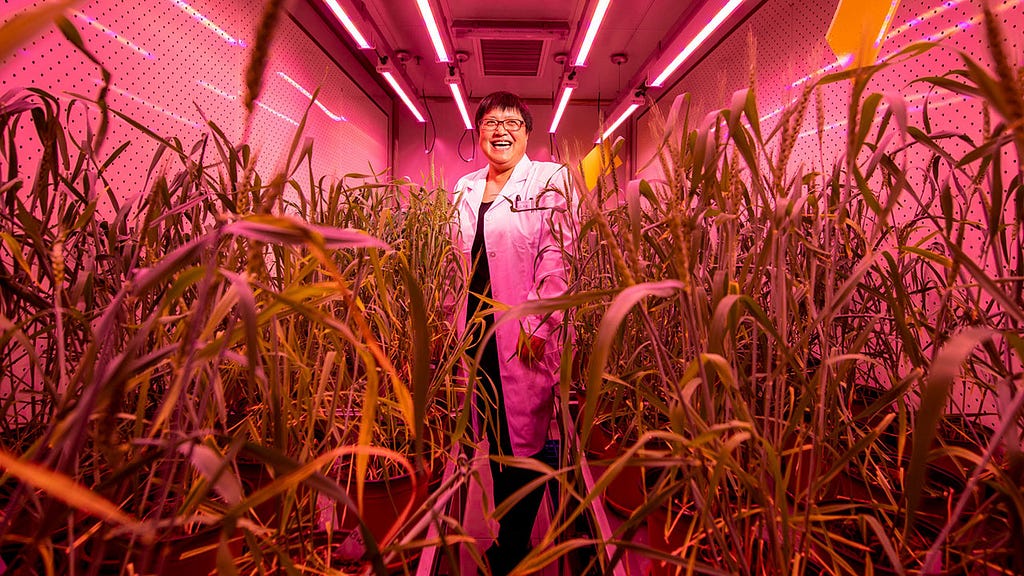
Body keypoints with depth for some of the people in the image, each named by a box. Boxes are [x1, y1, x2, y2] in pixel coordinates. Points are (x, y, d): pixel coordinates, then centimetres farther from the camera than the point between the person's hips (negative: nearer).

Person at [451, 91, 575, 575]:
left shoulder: (550, 180, -2)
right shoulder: (465, 189, 14)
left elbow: (556, 259, -10)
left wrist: (536, 326, -15)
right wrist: (460, 324, 14)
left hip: (525, 333, -5)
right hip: (479, 330, 6)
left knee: (525, 436, 5)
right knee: (494, 434, 14)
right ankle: (509, 535, 35)